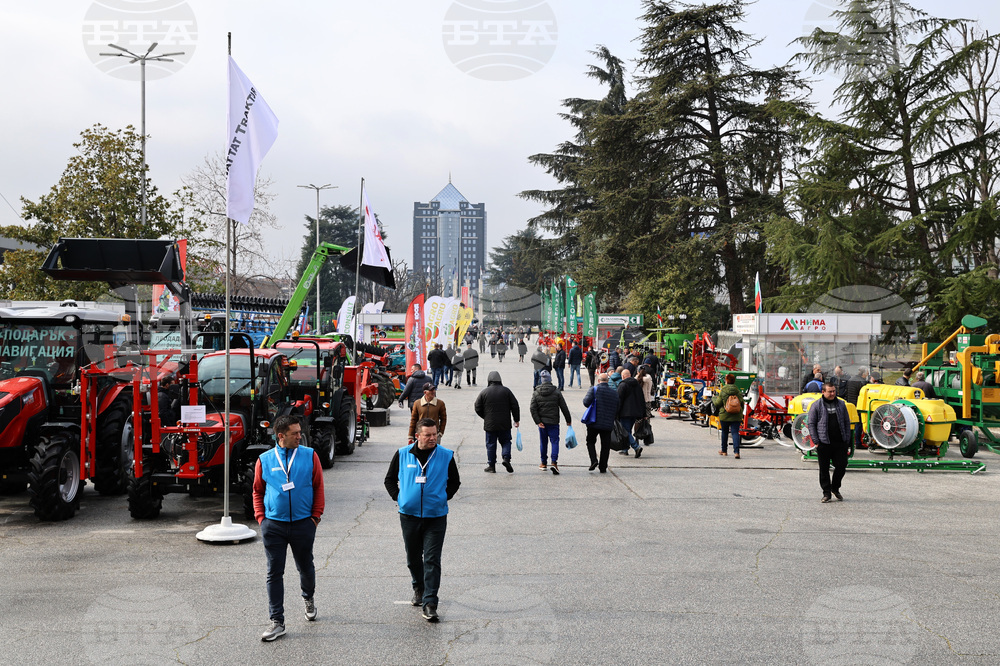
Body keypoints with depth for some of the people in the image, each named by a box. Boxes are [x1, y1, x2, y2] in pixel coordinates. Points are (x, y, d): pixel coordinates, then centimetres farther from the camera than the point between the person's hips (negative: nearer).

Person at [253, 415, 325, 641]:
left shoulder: (309, 456, -1)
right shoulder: (265, 460, 1)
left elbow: (318, 487, 3)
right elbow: (258, 491, 9)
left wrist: (316, 516, -2)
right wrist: (261, 518, 0)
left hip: (303, 523, 0)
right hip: (273, 526, 0)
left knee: (305, 567, 15)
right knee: (274, 573, 0)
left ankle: (308, 599, 45)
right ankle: (277, 622, 6)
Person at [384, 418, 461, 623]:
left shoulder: (446, 456, -1)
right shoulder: (402, 454, 0)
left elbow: (454, 482, 13)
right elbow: (390, 479, 12)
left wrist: (443, 498, 3)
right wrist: (398, 497, 2)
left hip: (436, 516, -2)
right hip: (409, 515, 2)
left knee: (432, 560, -6)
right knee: (413, 557, 15)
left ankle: (430, 603, -5)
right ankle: (418, 588, 40)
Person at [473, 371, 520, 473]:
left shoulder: (484, 392, -4)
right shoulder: (506, 391, -1)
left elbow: (478, 408, 1)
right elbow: (515, 406, 0)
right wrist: (516, 420, 10)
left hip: (490, 424, -1)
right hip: (505, 424, 1)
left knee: (491, 444, 7)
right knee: (506, 441, 13)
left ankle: (491, 466, 9)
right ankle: (506, 458, -9)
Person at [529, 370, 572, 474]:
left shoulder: (536, 393, 1)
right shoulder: (556, 392, -3)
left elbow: (533, 409, -7)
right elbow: (564, 408, -3)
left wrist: (538, 422, -8)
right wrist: (568, 421, 5)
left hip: (542, 422, 2)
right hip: (553, 422, -2)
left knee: (543, 442, 14)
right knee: (555, 441, -1)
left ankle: (543, 463, 22)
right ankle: (554, 462, -16)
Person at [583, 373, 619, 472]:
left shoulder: (594, 389, -5)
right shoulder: (614, 392, 7)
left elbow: (586, 402, -14)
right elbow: (617, 410, 11)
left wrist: (584, 399, 9)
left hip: (594, 423, -3)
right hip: (608, 424, 3)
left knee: (590, 442, 13)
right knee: (605, 445, 9)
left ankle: (594, 460, -7)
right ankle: (603, 467, 11)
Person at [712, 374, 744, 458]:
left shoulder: (723, 391, -8)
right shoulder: (738, 391, 1)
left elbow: (717, 403, -4)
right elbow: (742, 404, 7)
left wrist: (714, 398, 18)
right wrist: (740, 414, 19)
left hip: (725, 416, -2)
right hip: (736, 416, 2)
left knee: (725, 433, 15)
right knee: (735, 433, -1)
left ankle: (724, 450, 28)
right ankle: (736, 452, -15)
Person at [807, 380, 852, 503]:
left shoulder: (841, 404, 11)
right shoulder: (816, 405, 0)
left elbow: (847, 422, 15)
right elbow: (811, 423, 0)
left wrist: (847, 439, 6)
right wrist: (816, 441, -6)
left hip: (840, 443, 3)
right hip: (824, 443, -3)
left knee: (841, 466, 3)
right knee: (824, 469, 3)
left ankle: (835, 488, 26)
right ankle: (826, 493, 13)